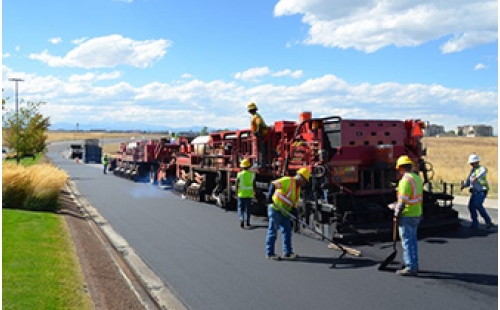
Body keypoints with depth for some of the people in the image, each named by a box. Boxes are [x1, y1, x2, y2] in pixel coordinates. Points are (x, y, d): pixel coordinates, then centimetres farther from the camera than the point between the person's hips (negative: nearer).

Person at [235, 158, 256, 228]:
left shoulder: (239, 174, -6)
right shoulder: (252, 174, -3)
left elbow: (237, 184, -3)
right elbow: (254, 184, -1)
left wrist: (236, 191, 11)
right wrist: (254, 192, 11)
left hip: (241, 194, -1)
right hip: (249, 194, 1)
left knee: (240, 208, 7)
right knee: (248, 208, 13)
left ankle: (241, 219, -13)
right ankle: (248, 222, 18)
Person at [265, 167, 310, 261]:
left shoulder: (297, 188, 14)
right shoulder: (287, 181, -14)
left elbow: (294, 204, 15)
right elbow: (273, 184, -27)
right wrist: (270, 195, -42)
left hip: (284, 211, 9)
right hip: (275, 209, -9)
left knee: (287, 231, 10)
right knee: (272, 231, -2)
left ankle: (287, 252, 20)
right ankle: (270, 253, 5)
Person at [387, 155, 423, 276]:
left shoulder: (405, 180, -18)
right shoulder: (417, 178, 11)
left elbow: (403, 201, -22)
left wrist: (397, 215, -12)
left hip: (407, 216, -9)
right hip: (417, 215, 9)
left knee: (407, 241, -2)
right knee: (413, 240, 18)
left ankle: (410, 267, 2)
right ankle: (414, 265, 26)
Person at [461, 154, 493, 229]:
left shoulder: (482, 169, -5)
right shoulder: (472, 171, 19)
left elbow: (483, 172, -31)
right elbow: (468, 181, 21)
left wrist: (476, 177, -52)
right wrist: (464, 185, -2)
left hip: (481, 191, -7)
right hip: (474, 192, 7)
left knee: (478, 205, -22)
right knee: (471, 206, -2)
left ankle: (488, 221, -12)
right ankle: (475, 223, 9)